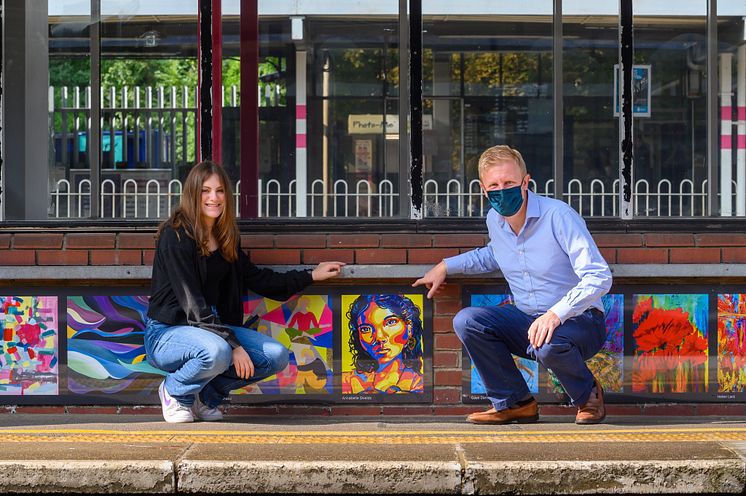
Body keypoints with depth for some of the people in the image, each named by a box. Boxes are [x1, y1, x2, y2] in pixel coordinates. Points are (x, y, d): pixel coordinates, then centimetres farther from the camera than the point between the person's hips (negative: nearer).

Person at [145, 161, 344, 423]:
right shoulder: (176, 236, -16)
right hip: (166, 332, -7)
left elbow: (256, 278, 19)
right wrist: (233, 344, -25)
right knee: (217, 351, -38)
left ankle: (205, 395, 8)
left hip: (212, 325, 8)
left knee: (276, 356, -9)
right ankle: (174, 392, -6)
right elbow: (192, 303, -21)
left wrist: (311, 275, 16)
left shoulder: (226, 237, 8)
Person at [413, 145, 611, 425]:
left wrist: (556, 313, -35)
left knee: (548, 346, -39)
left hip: (579, 321, -6)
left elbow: (599, 277, -24)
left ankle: (588, 394, -4)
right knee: (466, 321, -14)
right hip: (527, 321, 7)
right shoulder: (495, 220, 4)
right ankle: (513, 402, 0)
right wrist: (446, 266, 19)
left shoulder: (558, 216, -18)